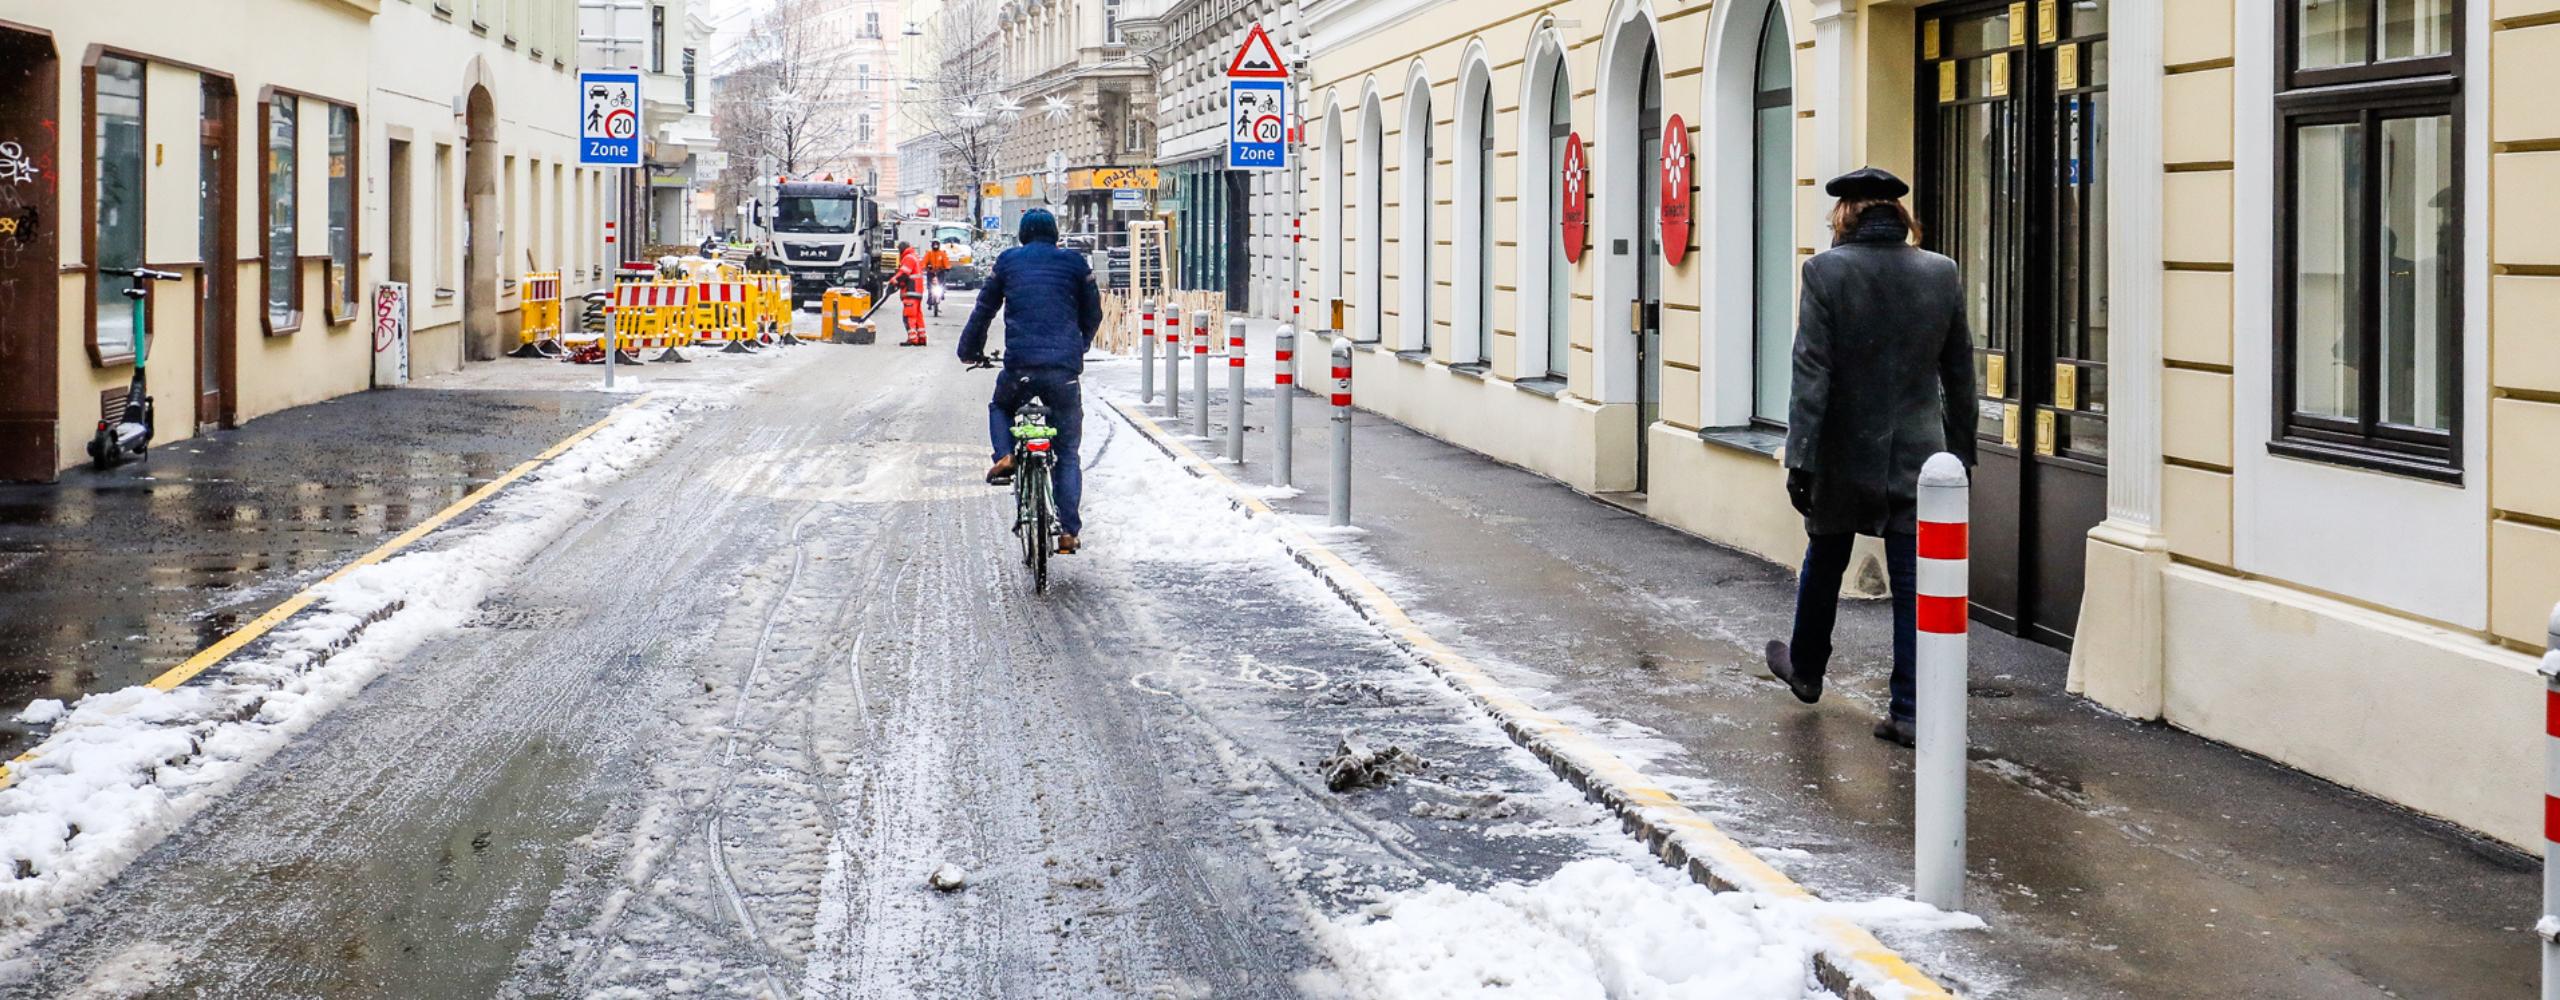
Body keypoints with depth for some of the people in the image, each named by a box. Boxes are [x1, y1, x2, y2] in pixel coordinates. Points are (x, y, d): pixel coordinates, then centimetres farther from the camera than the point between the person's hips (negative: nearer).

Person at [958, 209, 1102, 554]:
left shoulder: (1007, 261, 11)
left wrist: (969, 350, 30)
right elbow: (1093, 314, 19)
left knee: (1000, 406, 33)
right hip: (1065, 369, 0)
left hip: (1020, 366, 0)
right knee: (1068, 454, 9)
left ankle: (1005, 456, 5)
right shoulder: (1074, 263, 12)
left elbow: (984, 309, 15)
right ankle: (1069, 531, 0)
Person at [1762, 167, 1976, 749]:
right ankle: (1909, 711, 0)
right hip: (1917, 454, 2)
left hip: (1845, 454, -1)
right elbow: (1960, 373, 6)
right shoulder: (1942, 274, 0)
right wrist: (1960, 452, 15)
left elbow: (1812, 373, -14)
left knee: (1824, 564, 20)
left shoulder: (1827, 271, -11)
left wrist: (1801, 458, -12)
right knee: (1914, 584, 3)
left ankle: (1806, 671, 40)